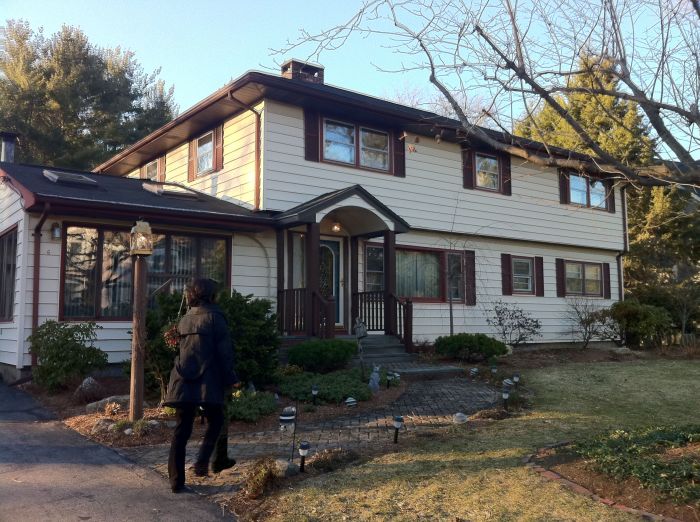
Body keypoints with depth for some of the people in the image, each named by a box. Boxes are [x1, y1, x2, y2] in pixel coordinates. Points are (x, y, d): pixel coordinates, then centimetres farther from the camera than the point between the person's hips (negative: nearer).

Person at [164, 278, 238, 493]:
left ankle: (176, 480, 9)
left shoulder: (185, 319, 13)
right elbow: (225, 351, -8)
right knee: (215, 421, 16)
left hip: (183, 382, 5)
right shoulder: (214, 317, -5)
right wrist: (228, 379, 0)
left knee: (181, 430, 8)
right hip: (207, 381, -5)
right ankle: (202, 463, 0)